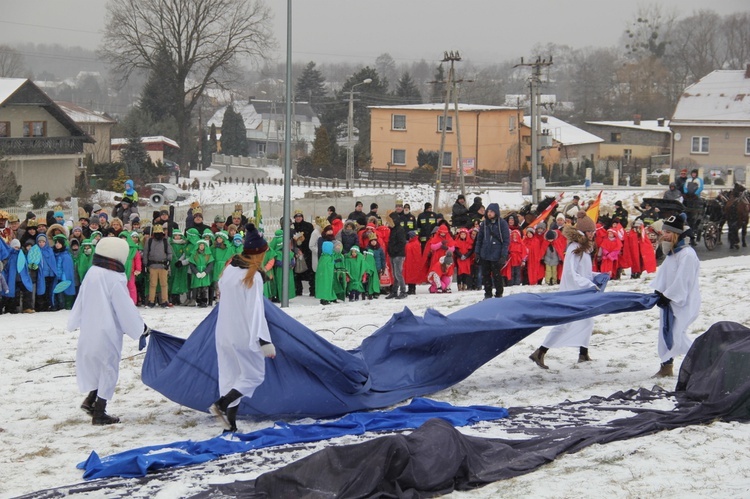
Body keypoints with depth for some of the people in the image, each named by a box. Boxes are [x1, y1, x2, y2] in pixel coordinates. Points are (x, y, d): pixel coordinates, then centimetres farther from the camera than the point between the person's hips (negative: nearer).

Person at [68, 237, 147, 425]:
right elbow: (126, 308, -12)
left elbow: (81, 301, 13)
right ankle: (99, 412, 6)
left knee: (96, 365, 21)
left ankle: (91, 399, 9)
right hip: (108, 331, -7)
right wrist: (142, 328, -1)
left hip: (89, 330, 7)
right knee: (108, 368, 3)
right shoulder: (114, 279, -18)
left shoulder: (91, 273, 3)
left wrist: (74, 322, 26)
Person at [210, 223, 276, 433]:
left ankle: (230, 424, 11)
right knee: (254, 375, 7)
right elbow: (256, 311, -21)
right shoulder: (253, 276, -16)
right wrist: (265, 341, -21)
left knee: (230, 375, 13)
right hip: (244, 335, -7)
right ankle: (222, 404, -11)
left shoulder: (229, 270, 5)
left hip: (224, 333, 7)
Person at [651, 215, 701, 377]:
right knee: (665, 332, 13)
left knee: (677, 335, -15)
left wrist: (667, 296, -19)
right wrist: (659, 293, -4)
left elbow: (682, 282, -23)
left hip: (684, 302, -10)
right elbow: (662, 275, 11)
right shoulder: (671, 254, 11)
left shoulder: (687, 254, -20)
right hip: (669, 300, 10)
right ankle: (666, 367, 24)